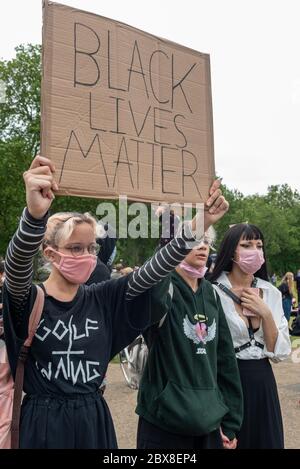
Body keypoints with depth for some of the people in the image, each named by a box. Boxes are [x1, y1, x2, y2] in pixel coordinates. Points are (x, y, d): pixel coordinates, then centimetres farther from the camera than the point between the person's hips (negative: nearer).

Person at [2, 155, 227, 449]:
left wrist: (198, 225, -23)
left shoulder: (102, 298, 0)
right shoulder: (28, 299, -9)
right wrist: (35, 214, -50)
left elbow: (148, 274, -10)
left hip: (93, 420, 3)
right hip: (44, 422, -3)